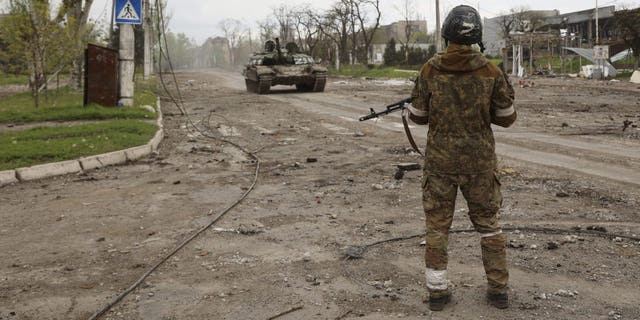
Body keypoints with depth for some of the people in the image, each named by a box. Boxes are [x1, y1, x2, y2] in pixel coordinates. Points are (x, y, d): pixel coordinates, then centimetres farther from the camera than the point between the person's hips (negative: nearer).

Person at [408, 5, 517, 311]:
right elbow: (506, 118, 3)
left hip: (440, 160, 0)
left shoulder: (430, 70, -7)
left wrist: (408, 110, 23)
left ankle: (437, 291, 14)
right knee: (488, 222, 15)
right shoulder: (490, 72, -6)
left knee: (437, 225, 10)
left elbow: (419, 116, 1)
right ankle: (498, 289, 20)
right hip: (479, 160, 1)